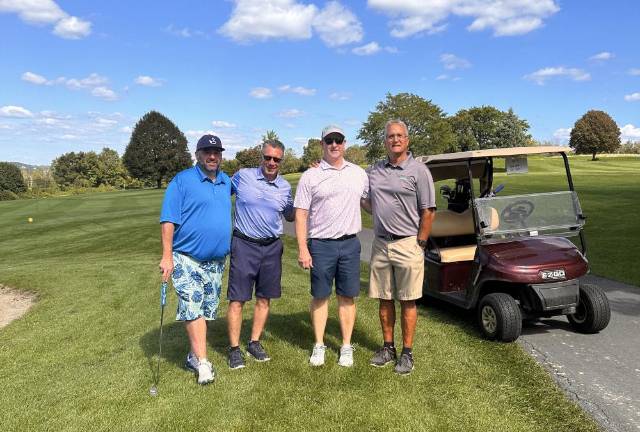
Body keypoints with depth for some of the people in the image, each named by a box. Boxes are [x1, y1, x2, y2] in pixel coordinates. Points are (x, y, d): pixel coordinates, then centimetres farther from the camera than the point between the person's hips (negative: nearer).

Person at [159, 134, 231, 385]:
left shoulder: (227, 182, 10)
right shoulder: (182, 180, -7)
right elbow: (168, 220, -10)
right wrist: (167, 256, -16)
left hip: (216, 261, 6)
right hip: (186, 258, -5)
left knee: (206, 310, 12)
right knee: (192, 307, -9)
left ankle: (194, 356, 26)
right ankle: (203, 363, -1)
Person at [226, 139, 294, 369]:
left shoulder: (285, 186, 5)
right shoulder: (242, 176, -4)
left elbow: (290, 216, 18)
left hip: (272, 247, 3)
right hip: (244, 245, -3)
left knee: (264, 298, 11)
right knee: (237, 299, -2)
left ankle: (254, 343, 27)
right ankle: (234, 349, 12)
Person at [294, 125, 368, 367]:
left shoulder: (359, 173, 9)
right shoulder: (310, 176, -1)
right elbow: (301, 214, -3)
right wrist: (302, 248, -9)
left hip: (350, 244, 2)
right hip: (321, 245, -2)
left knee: (347, 297, 8)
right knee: (320, 297, 7)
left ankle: (346, 346, 20)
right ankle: (319, 346, 21)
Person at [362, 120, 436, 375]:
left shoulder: (419, 171, -4)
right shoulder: (374, 171, 10)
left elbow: (428, 211, -5)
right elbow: (369, 205, 21)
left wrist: (419, 244, -8)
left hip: (408, 244, -4)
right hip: (380, 244, 5)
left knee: (407, 302, 3)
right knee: (385, 300, 11)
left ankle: (407, 353, 14)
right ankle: (388, 348, 24)